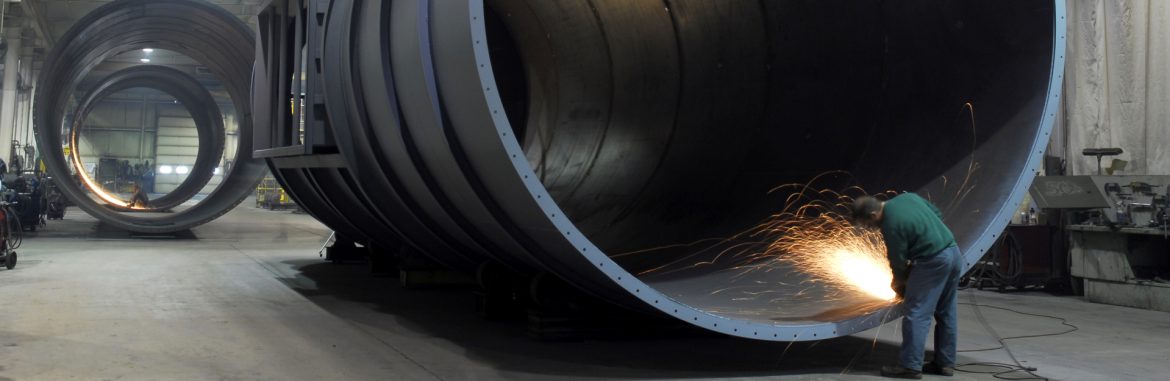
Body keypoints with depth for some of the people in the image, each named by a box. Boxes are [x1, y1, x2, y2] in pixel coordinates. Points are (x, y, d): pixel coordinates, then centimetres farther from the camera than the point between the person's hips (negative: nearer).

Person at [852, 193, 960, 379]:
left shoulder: (891, 224, -17)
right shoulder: (907, 197, 7)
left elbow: (898, 260, -6)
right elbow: (938, 214, 18)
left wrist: (898, 282, 13)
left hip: (934, 261, -9)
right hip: (953, 253, 9)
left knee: (916, 313, -4)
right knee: (946, 314, 14)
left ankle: (910, 366, -3)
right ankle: (945, 363, 20)